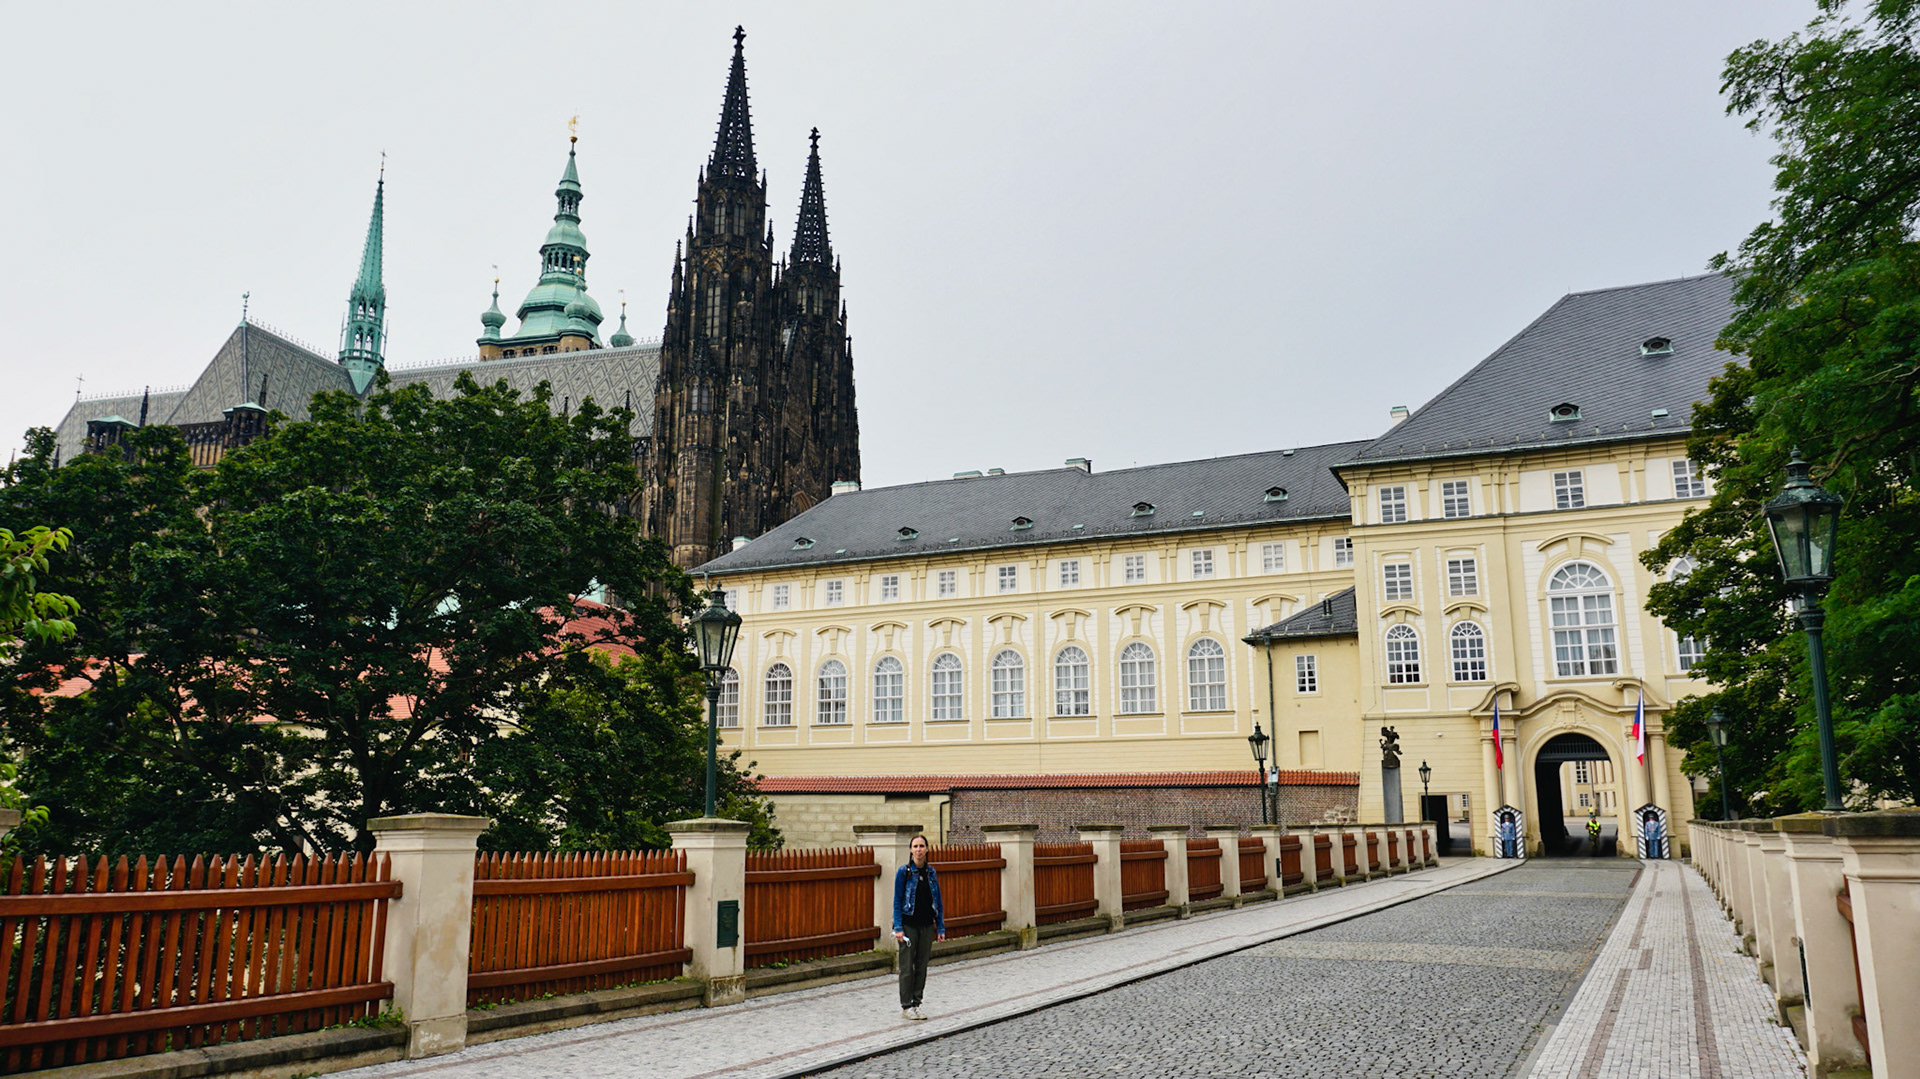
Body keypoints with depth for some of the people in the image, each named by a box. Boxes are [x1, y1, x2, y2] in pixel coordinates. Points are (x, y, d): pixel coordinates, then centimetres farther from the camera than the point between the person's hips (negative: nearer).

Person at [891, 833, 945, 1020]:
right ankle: (906, 1007, 7)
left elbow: (938, 901, 10)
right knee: (907, 967, -1)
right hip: (909, 925, -4)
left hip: (927, 926, 4)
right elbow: (897, 901, -7)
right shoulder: (904, 872, -7)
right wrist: (898, 928, -14)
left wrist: (940, 927, 6)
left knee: (922, 966, 8)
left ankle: (916, 1004, 17)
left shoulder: (932, 872, 6)